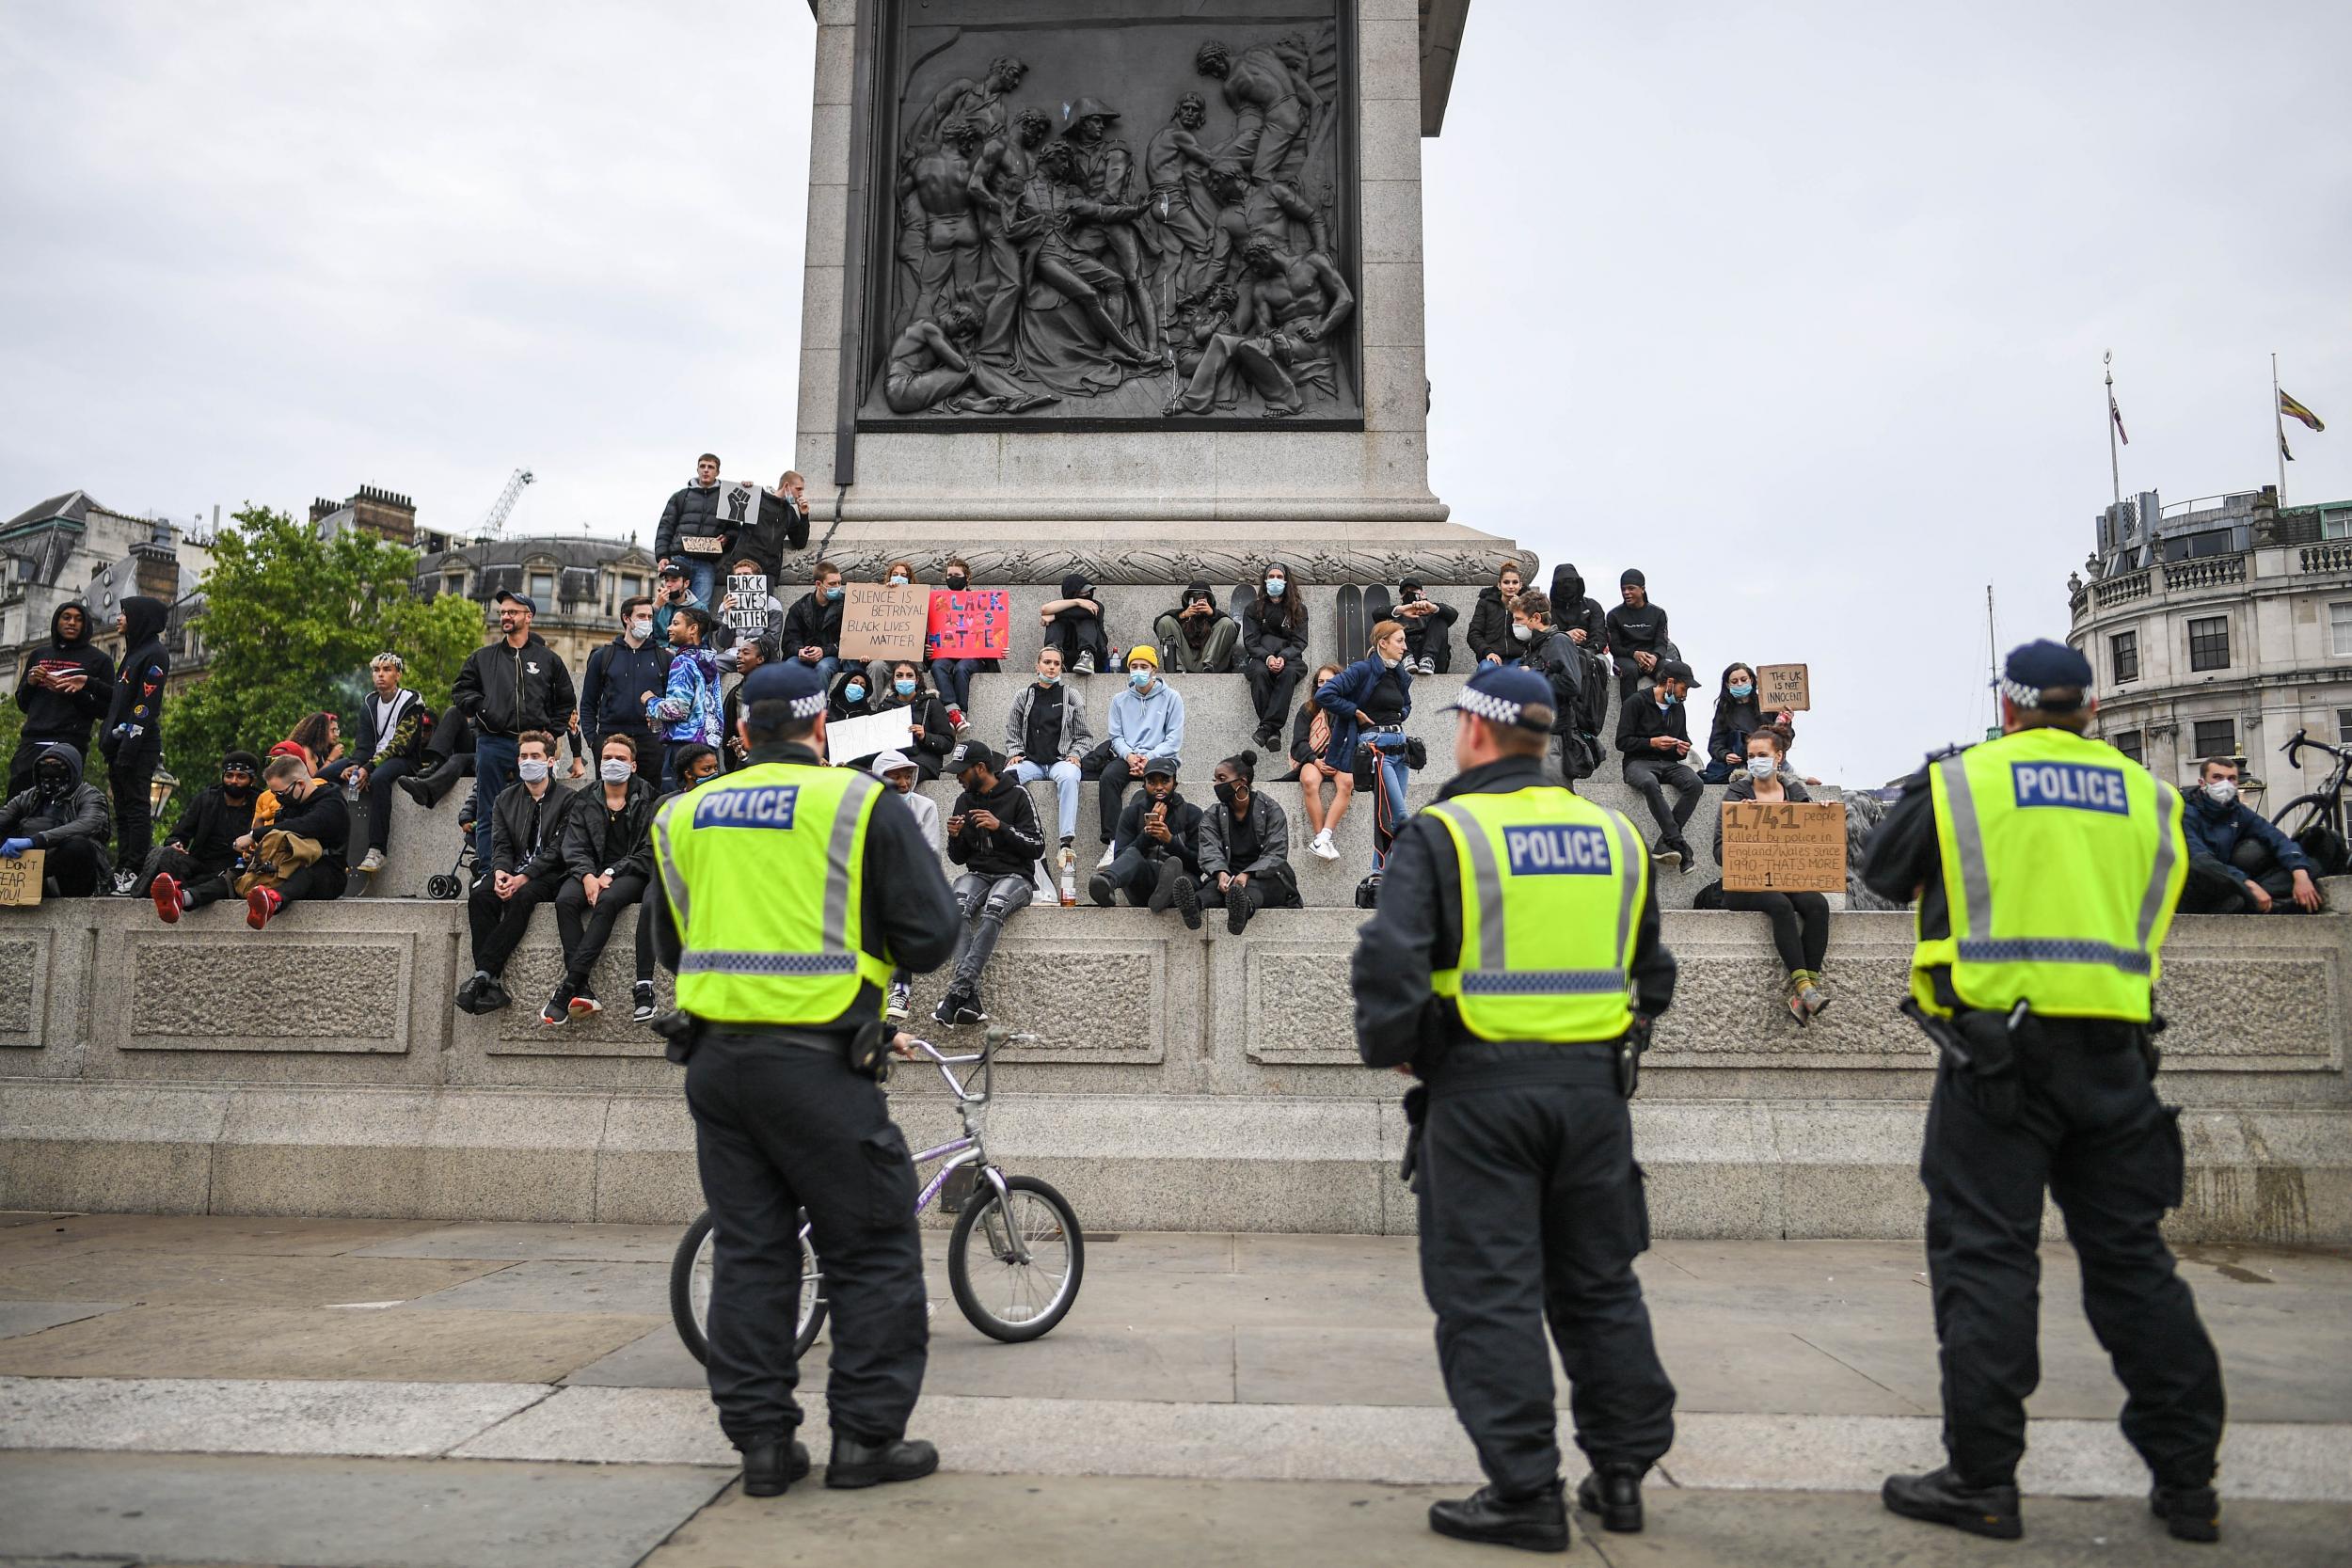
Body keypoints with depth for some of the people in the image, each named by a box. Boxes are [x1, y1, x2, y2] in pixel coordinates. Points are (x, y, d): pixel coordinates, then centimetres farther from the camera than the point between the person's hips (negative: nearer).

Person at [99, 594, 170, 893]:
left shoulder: (154, 654, -8)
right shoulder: (134, 651, 21)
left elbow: (147, 706, -16)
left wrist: (128, 748, -20)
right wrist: (108, 740, 17)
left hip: (138, 745, -10)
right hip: (120, 743, 10)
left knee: (136, 807, -10)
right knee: (123, 810, 8)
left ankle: (136, 873, -12)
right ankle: (122, 871, 9)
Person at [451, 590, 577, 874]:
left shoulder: (548, 659, 12)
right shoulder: (483, 657, 13)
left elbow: (566, 701, 16)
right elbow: (459, 690, 16)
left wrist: (552, 731, 6)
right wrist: (480, 708, -1)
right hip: (493, 745, 1)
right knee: (488, 816, 2)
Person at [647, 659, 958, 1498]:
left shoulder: (683, 814, 10)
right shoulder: (861, 802, -5)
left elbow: (670, 948, 19)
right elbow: (930, 937, -6)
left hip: (714, 1058, 5)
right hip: (815, 1063, -5)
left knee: (748, 1249, 13)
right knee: (873, 1248, 7)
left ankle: (762, 1440, 18)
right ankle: (867, 1435, 11)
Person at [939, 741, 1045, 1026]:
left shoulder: (1017, 795, 0)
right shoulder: (963, 802, 14)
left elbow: (1037, 847, -5)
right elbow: (958, 858, 20)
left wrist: (1000, 826, -16)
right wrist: (955, 837, -3)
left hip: (1015, 875, -3)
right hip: (978, 874, 4)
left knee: (994, 909, -38)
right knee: (958, 905, -32)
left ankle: (957, 990, -42)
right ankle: (970, 997, -41)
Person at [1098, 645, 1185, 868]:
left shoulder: (1171, 697, 8)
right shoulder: (1120, 700, 19)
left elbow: (1174, 739, 0)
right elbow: (1116, 736, 11)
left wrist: (1149, 758, -14)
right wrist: (1129, 755, -11)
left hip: (1160, 758, -3)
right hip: (1127, 757, 3)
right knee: (1108, 778, -31)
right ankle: (1113, 844, -37)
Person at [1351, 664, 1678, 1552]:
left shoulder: (1442, 834, -8)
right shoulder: (1614, 836, 10)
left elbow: (1389, 963, -18)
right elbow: (1654, 974, 16)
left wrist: (1387, 1047, -1)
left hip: (1481, 1087, -5)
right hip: (1593, 1085, 6)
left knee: (1490, 1293, 3)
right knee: (1600, 1283, 17)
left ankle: (1525, 1492, 7)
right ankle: (1622, 1471, 26)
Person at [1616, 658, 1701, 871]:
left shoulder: (1677, 707, 20)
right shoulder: (1637, 702, -2)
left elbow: (1683, 739, 32)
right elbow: (1622, 742, -6)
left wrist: (1681, 749, 8)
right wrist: (1653, 743, -16)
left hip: (1668, 763, 6)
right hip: (1639, 762, -6)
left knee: (1695, 784, -28)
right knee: (1650, 783, -41)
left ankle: (1665, 843, -31)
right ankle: (1680, 845, -41)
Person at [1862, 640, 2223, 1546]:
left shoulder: (1960, 781, -1)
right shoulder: (2145, 796, 9)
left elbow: (1884, 875, 11)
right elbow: (2156, 910, 21)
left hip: (1998, 1046, -4)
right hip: (2113, 1053, 4)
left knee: (1986, 1257, 0)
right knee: (2131, 1258, 12)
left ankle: (1982, 1481, 2)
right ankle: (2187, 1482, 20)